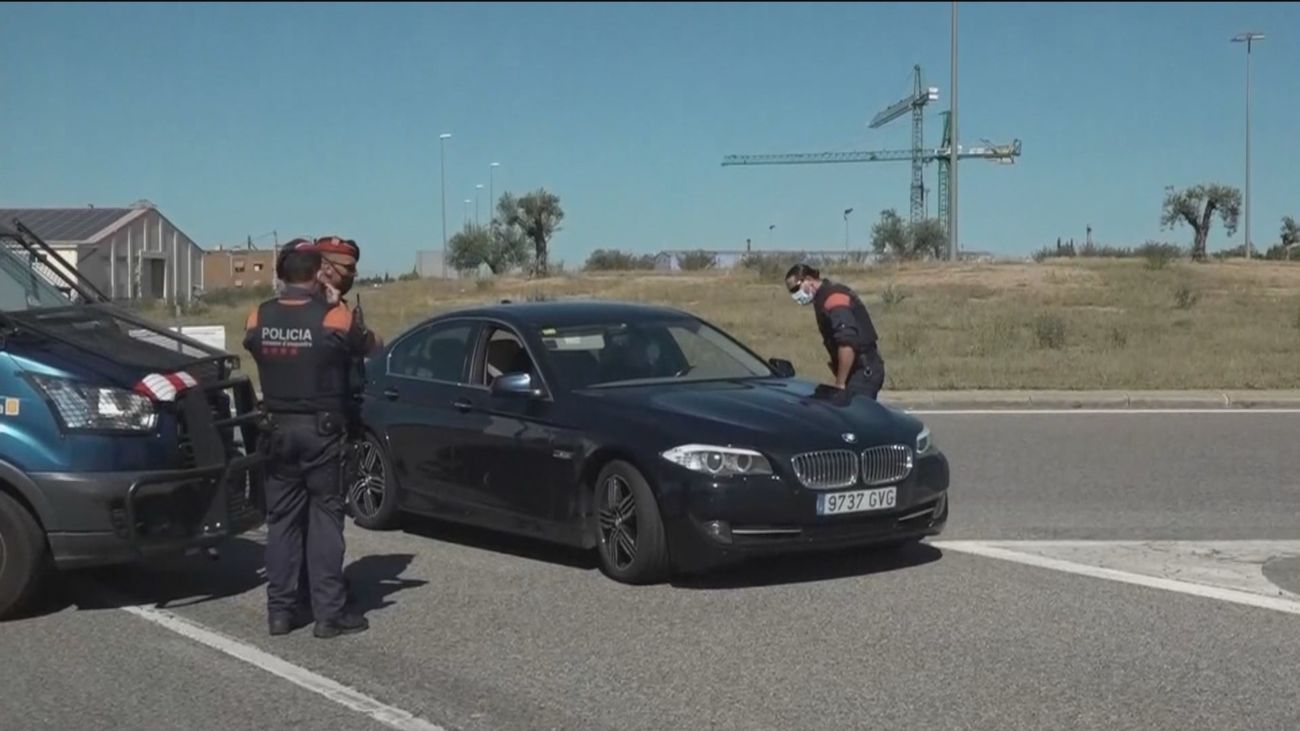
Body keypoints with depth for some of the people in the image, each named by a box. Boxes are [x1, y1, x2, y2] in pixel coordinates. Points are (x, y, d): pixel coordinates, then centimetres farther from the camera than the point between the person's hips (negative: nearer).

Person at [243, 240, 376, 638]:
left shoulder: (259, 319, -3)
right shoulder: (334, 318, -13)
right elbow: (369, 347, 4)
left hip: (278, 430, 4)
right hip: (321, 431, -4)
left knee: (281, 519, 11)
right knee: (325, 518, 2)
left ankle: (280, 610, 13)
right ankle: (329, 612, 2)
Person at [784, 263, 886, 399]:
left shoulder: (832, 297, -16)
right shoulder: (827, 295, 17)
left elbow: (848, 344, -26)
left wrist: (840, 383, -21)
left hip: (863, 371, -10)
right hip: (865, 370, 10)